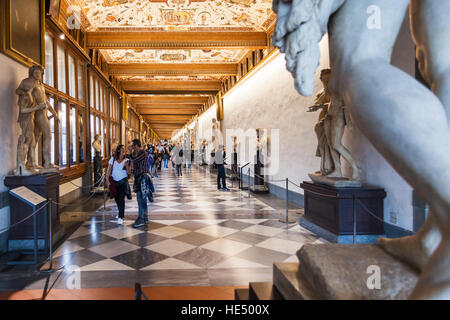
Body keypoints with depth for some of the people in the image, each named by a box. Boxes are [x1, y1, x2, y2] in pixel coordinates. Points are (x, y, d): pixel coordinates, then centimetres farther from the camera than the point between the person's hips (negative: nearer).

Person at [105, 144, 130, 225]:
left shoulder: (126, 160, -1)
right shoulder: (113, 159, 1)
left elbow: (128, 172, -6)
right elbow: (109, 170, -2)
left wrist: (127, 166, -22)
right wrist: (107, 180, -10)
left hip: (123, 181, -2)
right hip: (114, 181, 2)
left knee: (121, 198, -10)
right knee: (116, 198, 15)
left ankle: (121, 217, -8)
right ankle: (121, 213, 37)